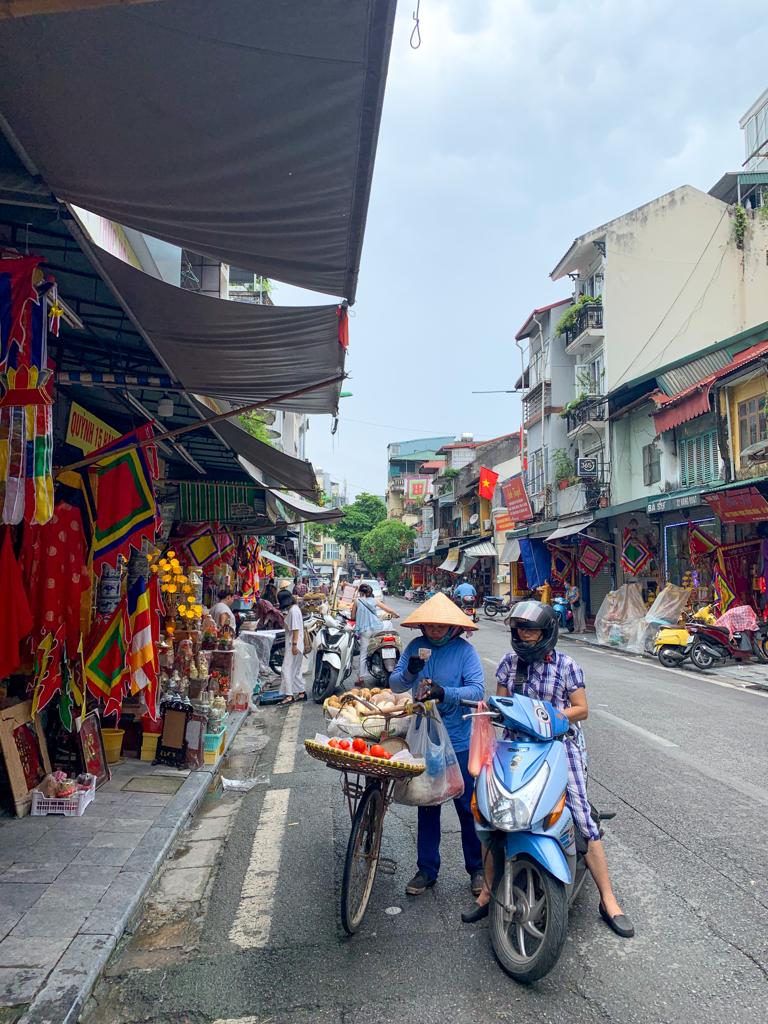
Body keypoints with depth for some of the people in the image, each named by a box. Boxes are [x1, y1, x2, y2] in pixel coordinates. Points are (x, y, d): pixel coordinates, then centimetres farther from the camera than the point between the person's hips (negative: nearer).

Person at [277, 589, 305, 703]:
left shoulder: (293, 610, -16)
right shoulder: (294, 608, 14)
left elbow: (295, 629, -21)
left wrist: (294, 644, -22)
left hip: (293, 645, -10)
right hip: (293, 645, 10)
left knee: (287, 670, -9)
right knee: (295, 670, 16)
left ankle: (289, 696, -10)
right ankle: (301, 693, 23)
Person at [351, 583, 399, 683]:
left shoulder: (357, 601, 5)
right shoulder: (374, 601, 10)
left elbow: (353, 617, 10)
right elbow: (390, 610, 12)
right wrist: (395, 615, 33)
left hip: (364, 629, -1)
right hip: (377, 628, 2)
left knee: (363, 654, 0)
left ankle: (361, 677, -2)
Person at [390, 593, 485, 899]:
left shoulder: (465, 650, -10)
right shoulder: (416, 647, 0)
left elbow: (477, 690, -18)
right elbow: (394, 684, -2)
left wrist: (444, 693, -32)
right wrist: (409, 673, -23)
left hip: (459, 743, -3)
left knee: (468, 807, 8)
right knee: (427, 806, 15)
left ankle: (477, 867, 25)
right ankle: (427, 869, 28)